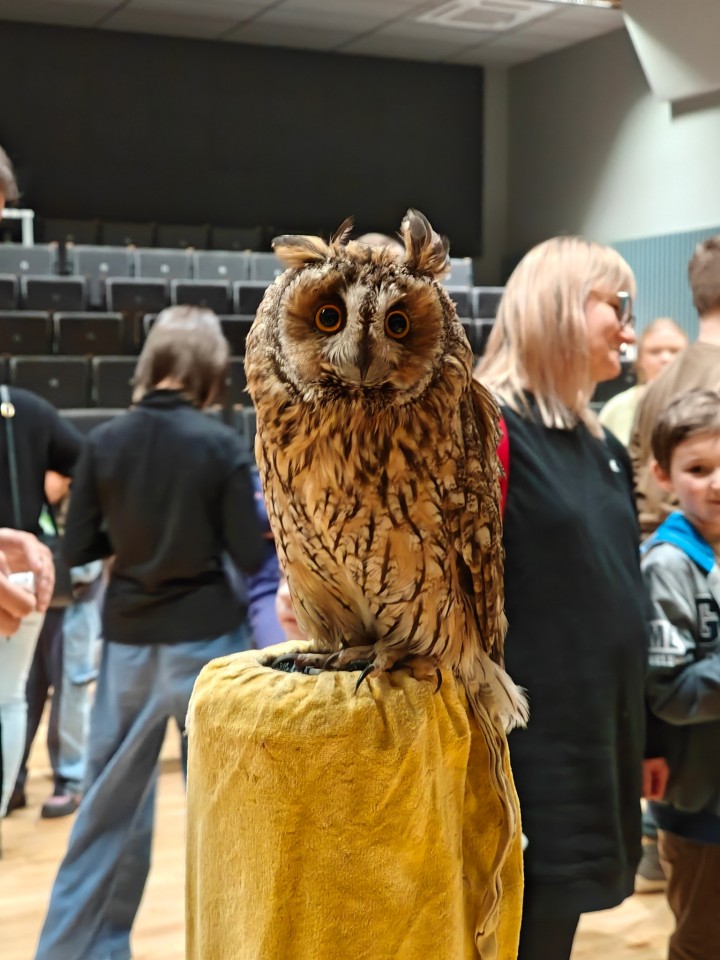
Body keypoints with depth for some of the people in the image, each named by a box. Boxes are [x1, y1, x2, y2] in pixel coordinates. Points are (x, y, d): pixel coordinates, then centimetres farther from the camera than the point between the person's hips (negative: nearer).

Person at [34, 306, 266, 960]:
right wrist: (241, 516, 9)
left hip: (127, 640, 4)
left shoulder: (105, 441, -3)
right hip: (204, 639, -4)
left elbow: (78, 548, 0)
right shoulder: (220, 445, -11)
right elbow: (250, 555, -10)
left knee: (109, 801, 16)